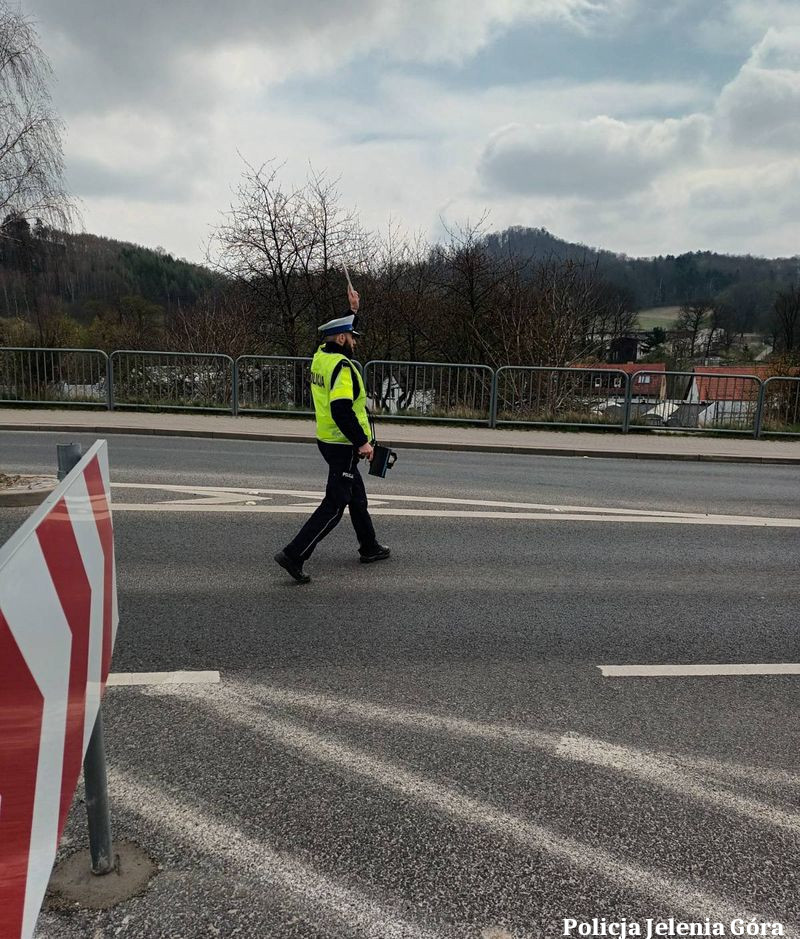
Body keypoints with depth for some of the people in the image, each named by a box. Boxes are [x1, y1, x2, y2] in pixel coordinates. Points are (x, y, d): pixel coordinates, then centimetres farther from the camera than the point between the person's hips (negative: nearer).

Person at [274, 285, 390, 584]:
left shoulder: (321, 355, 6)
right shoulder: (342, 366, -21)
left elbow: (340, 334, 30)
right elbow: (341, 410, -31)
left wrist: (352, 310, 27)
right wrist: (363, 442, -26)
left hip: (328, 440, 10)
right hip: (344, 446, -10)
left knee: (357, 494, 22)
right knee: (334, 505, -5)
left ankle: (369, 547, 36)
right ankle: (294, 554, -8)